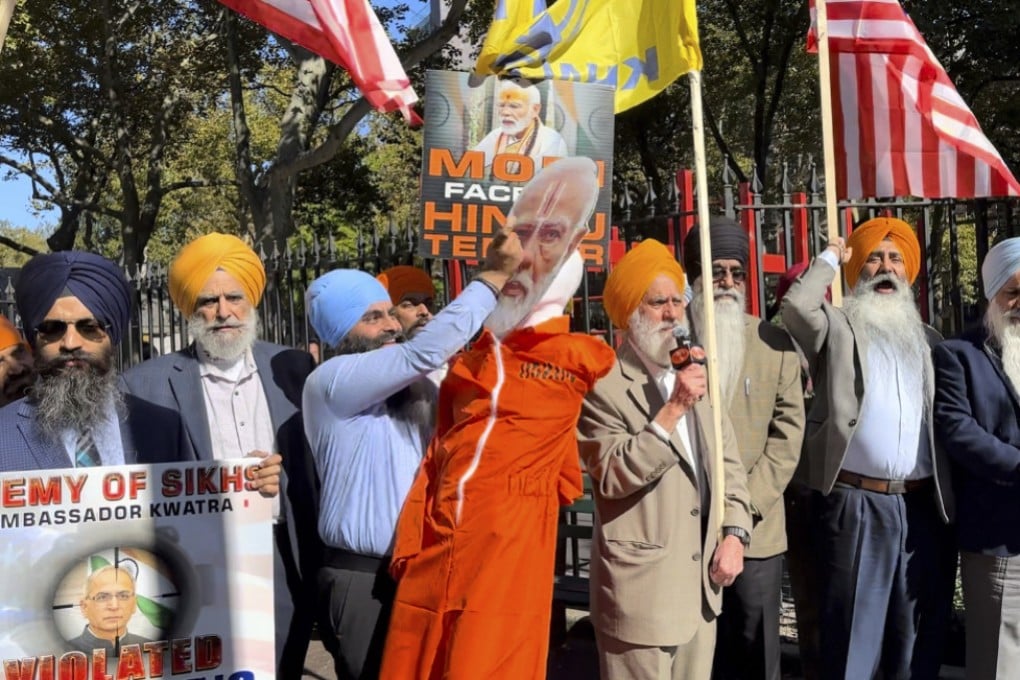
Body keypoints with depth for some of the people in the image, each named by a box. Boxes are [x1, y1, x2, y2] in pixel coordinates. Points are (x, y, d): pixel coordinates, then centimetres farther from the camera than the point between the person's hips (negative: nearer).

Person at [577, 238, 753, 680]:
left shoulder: (697, 374, 11)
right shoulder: (603, 384, -11)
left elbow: (727, 461, 13)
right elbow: (613, 477, -19)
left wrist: (733, 532, 1)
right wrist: (672, 410, -22)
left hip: (701, 582, 6)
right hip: (642, 585, -6)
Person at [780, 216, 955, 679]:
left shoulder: (927, 338, 17)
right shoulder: (839, 328, 2)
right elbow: (796, 307, -20)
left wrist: (951, 498, 7)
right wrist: (830, 258, -2)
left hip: (924, 504, 5)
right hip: (857, 503, -5)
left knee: (921, 625, 14)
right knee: (854, 622, 2)